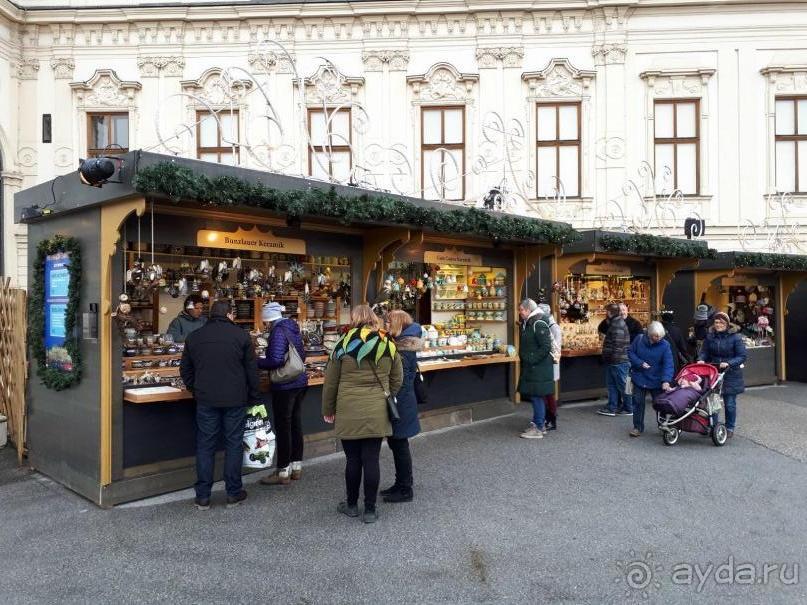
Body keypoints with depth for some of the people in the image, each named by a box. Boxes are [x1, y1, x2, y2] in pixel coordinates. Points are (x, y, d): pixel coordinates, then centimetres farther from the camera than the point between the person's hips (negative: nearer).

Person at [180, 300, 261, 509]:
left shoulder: (194, 337, 6)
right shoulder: (241, 335, -2)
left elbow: (185, 370, 11)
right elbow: (252, 371, 0)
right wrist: (255, 399, 7)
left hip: (205, 400, 2)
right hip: (235, 400, -2)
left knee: (205, 446, 9)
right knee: (234, 445, 8)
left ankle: (203, 497, 12)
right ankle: (234, 493, 15)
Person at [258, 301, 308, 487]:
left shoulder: (278, 332, -15)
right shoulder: (293, 329, 11)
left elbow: (276, 360, -24)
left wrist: (256, 362, -9)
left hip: (285, 386, -8)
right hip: (300, 382, 9)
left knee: (283, 427, 0)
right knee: (296, 424, 15)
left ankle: (283, 472, 9)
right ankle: (296, 466, 25)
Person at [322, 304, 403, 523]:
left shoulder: (344, 344, -4)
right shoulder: (388, 345, 2)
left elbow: (330, 382, 1)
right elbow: (397, 380, 8)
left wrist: (328, 410, 11)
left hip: (348, 412, -1)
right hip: (377, 413, 1)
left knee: (353, 459, 10)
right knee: (371, 460, 6)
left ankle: (351, 505, 26)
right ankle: (370, 510, 14)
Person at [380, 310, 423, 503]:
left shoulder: (403, 350, -20)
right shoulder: (402, 344, 9)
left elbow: (399, 381, -22)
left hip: (400, 405, -10)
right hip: (401, 402, 10)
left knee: (399, 444, 2)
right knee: (396, 443, 18)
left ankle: (405, 489, 15)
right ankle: (400, 484, 31)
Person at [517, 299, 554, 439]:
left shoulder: (539, 325, -16)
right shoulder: (526, 325, 14)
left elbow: (546, 347, -22)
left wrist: (532, 360, -19)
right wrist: (523, 358, 14)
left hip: (539, 369, -10)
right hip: (530, 368, 10)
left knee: (537, 397, -4)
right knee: (534, 396, 15)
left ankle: (538, 428, 3)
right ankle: (540, 424, 26)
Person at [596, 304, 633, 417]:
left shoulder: (617, 324, -18)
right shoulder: (614, 323, 15)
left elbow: (618, 344, -24)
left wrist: (614, 357, -21)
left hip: (619, 361, -10)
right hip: (613, 361, 10)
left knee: (623, 385, 0)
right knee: (611, 384, 13)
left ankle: (629, 409, 10)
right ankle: (612, 408, 18)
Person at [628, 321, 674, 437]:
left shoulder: (665, 345, -15)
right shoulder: (639, 339, -9)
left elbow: (668, 364, -21)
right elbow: (630, 352, 0)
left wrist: (666, 380, -34)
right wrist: (640, 363, -16)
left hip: (657, 381, -1)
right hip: (640, 378, 1)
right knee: (638, 403, 6)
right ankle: (638, 427, 18)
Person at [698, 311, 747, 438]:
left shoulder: (735, 337, -8)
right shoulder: (710, 336, 3)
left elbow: (742, 356, -10)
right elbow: (704, 351, 6)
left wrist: (728, 363, -24)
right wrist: (701, 359, -15)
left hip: (730, 374, -3)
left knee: (730, 403, 5)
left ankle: (730, 428, 21)